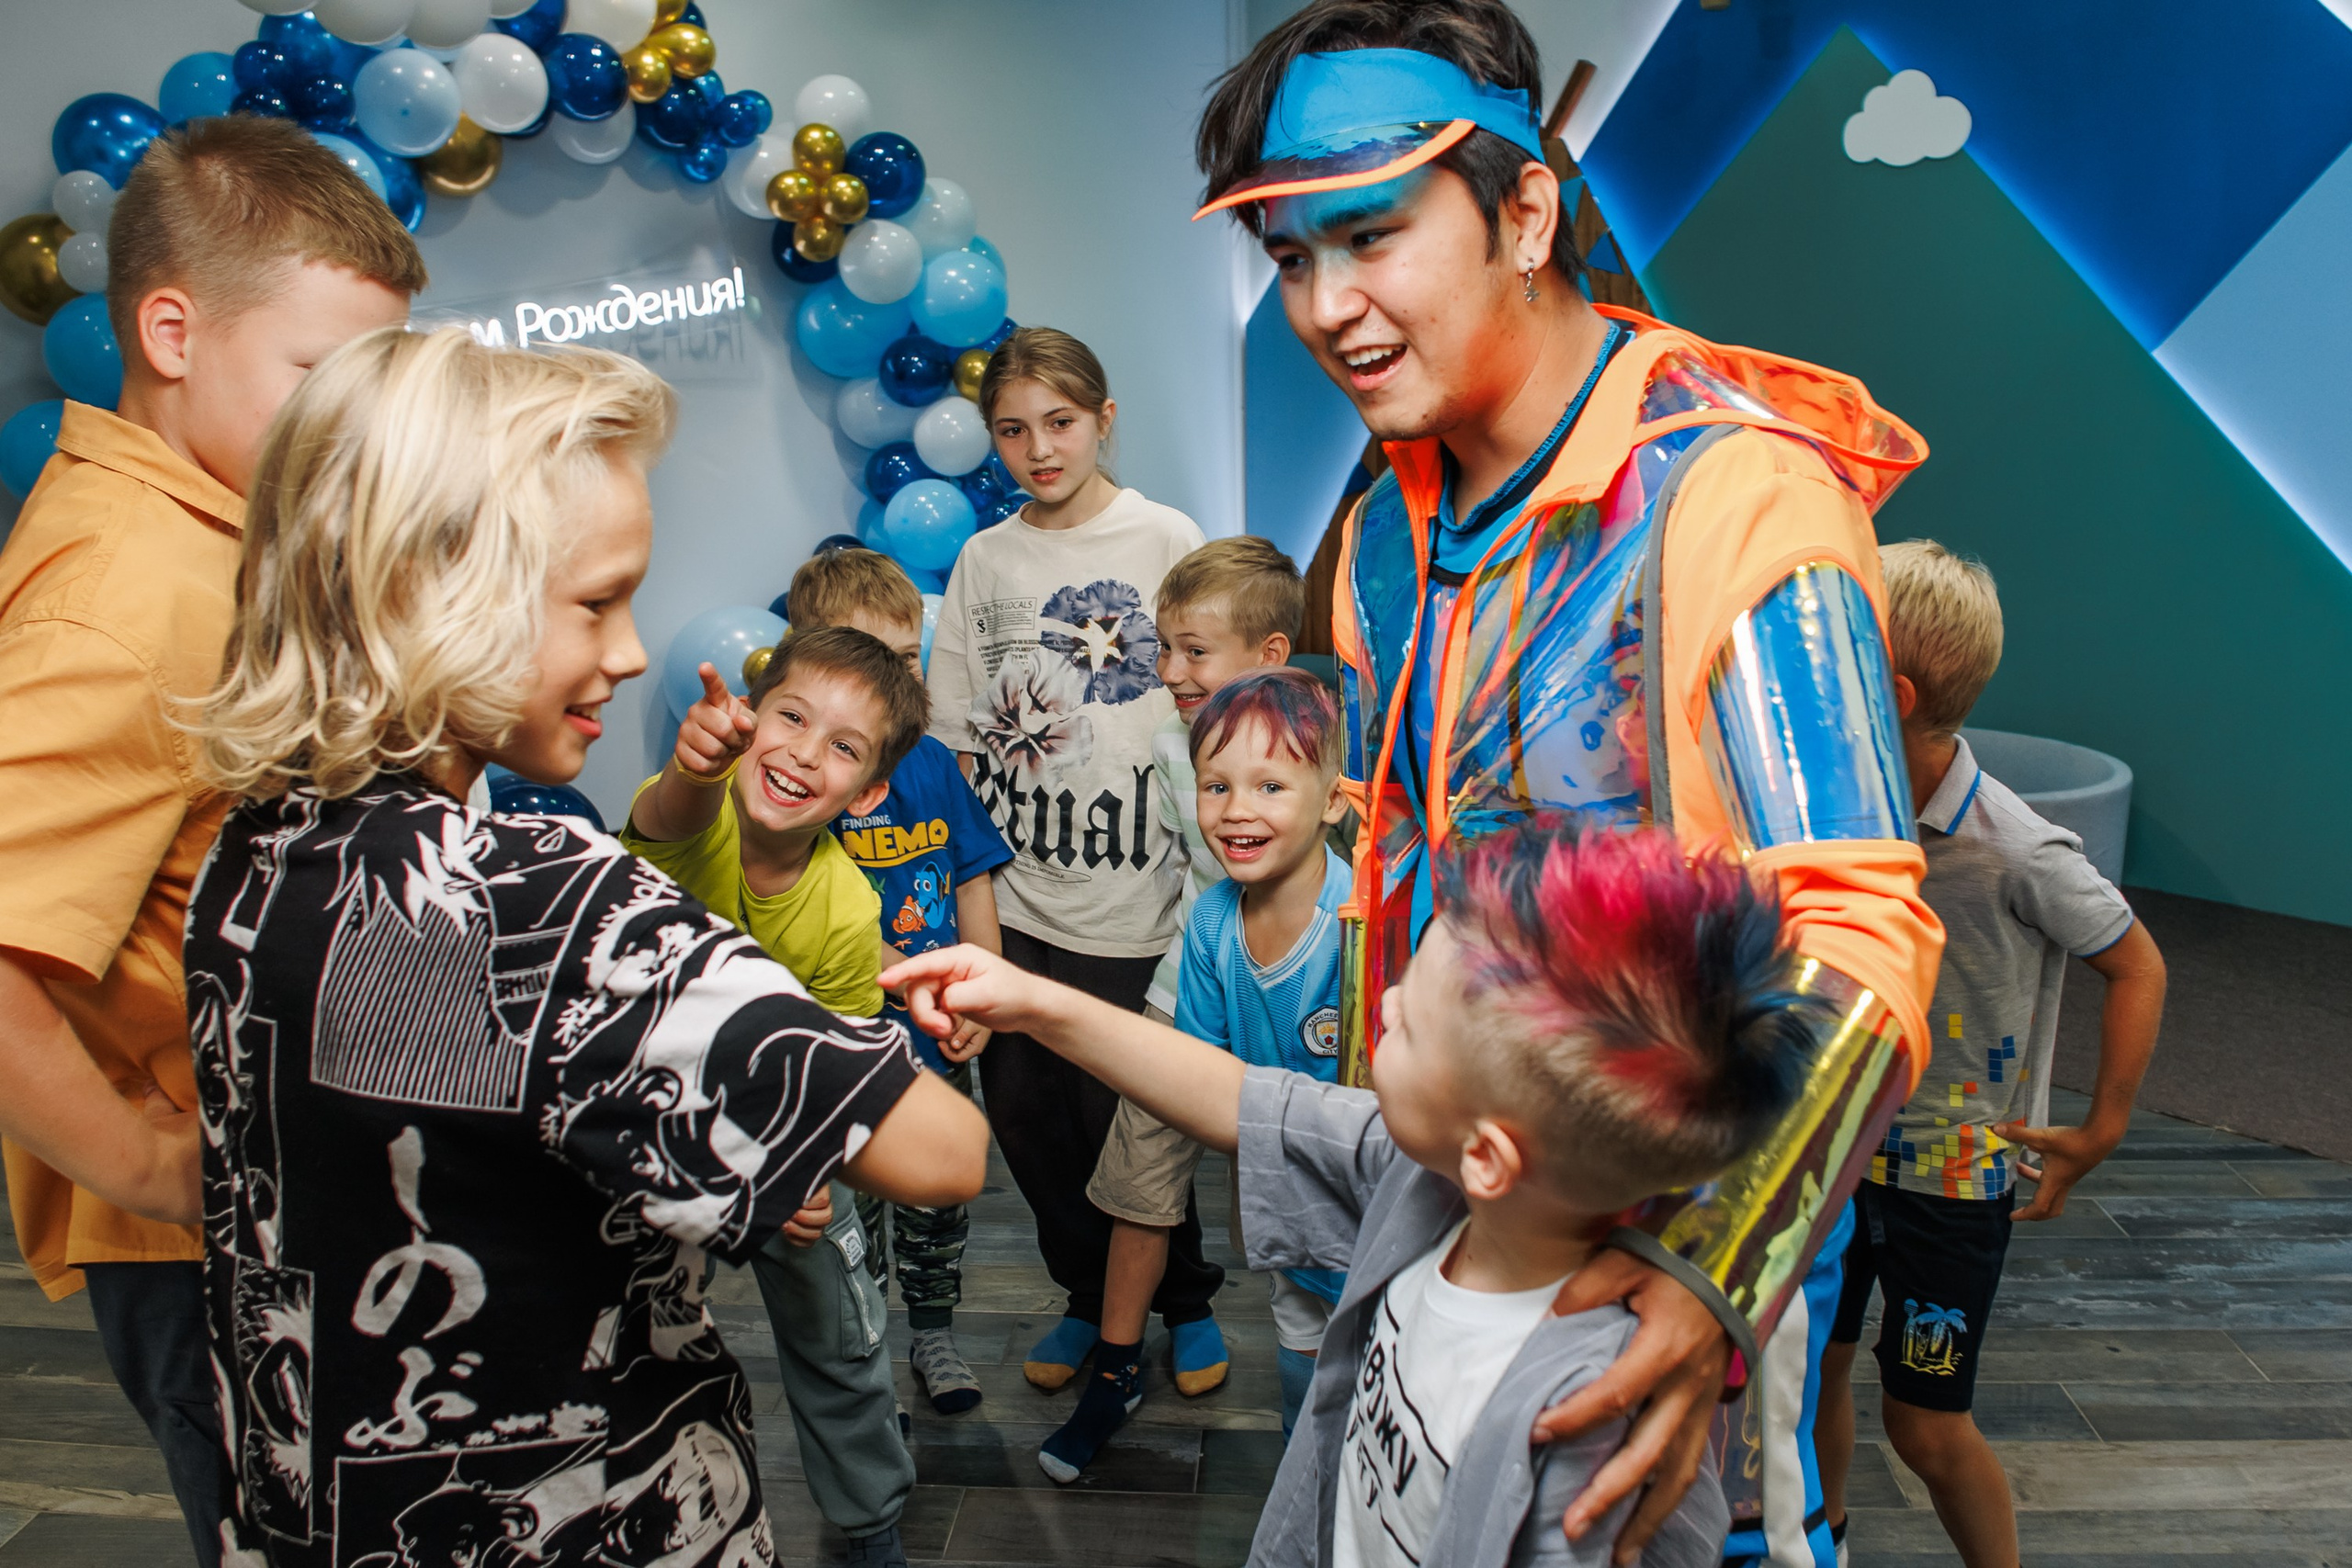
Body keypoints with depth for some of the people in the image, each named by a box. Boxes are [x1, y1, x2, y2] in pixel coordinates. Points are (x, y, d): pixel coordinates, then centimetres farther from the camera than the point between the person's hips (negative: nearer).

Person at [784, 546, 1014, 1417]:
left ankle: (934, 1336, 39)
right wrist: (913, 982, -29)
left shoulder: (932, 764, 1)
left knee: (938, 1196, 18)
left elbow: (973, 884, 4)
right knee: (848, 1205, 10)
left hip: (939, 1044, 4)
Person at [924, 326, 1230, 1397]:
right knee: (1020, 1106, 12)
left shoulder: (1167, 541, -1)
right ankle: (1090, 1294, 35)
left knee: (1120, 1114, 4)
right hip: (1008, 899, 4)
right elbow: (953, 735, 10)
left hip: (1126, 899, -4)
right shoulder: (983, 562, 8)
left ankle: (1185, 1298, 31)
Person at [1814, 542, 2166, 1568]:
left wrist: (2101, 1132, -8)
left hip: (1953, 1179, -5)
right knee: (1810, 1367, 16)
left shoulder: (2015, 853, -24)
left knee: (1926, 1427, 5)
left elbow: (2136, 966, -9)